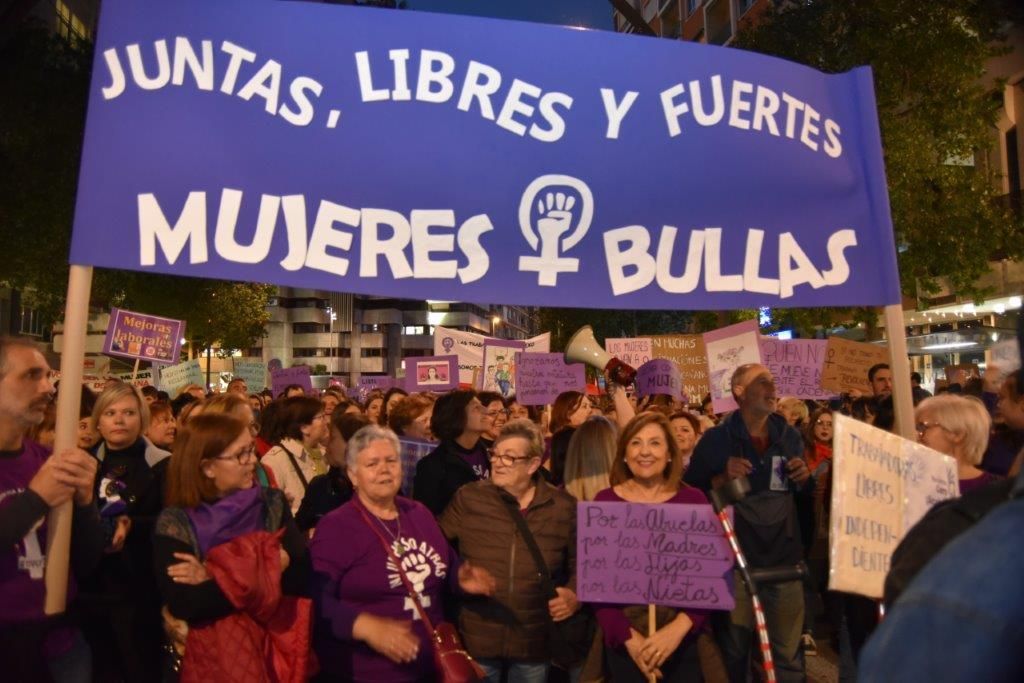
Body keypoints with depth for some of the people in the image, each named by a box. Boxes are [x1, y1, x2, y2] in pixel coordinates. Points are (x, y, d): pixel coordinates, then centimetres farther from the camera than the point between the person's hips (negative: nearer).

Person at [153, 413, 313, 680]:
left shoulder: (272, 504, -2)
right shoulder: (175, 524, -10)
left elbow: (303, 578, -11)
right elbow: (184, 606, -21)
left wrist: (215, 579, -17)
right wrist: (270, 568, -19)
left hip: (276, 646, 3)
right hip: (214, 655, -3)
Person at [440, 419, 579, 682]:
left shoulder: (563, 507, -3)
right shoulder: (468, 498, -6)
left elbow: (579, 562, 9)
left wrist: (575, 593, -7)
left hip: (534, 643, 1)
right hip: (476, 639, -1)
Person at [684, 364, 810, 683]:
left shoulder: (789, 436, 6)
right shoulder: (715, 439, -7)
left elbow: (804, 494, 17)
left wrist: (803, 479, -4)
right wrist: (722, 478, -21)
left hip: (784, 558, 3)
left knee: (788, 651, 12)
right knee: (734, 651, 13)